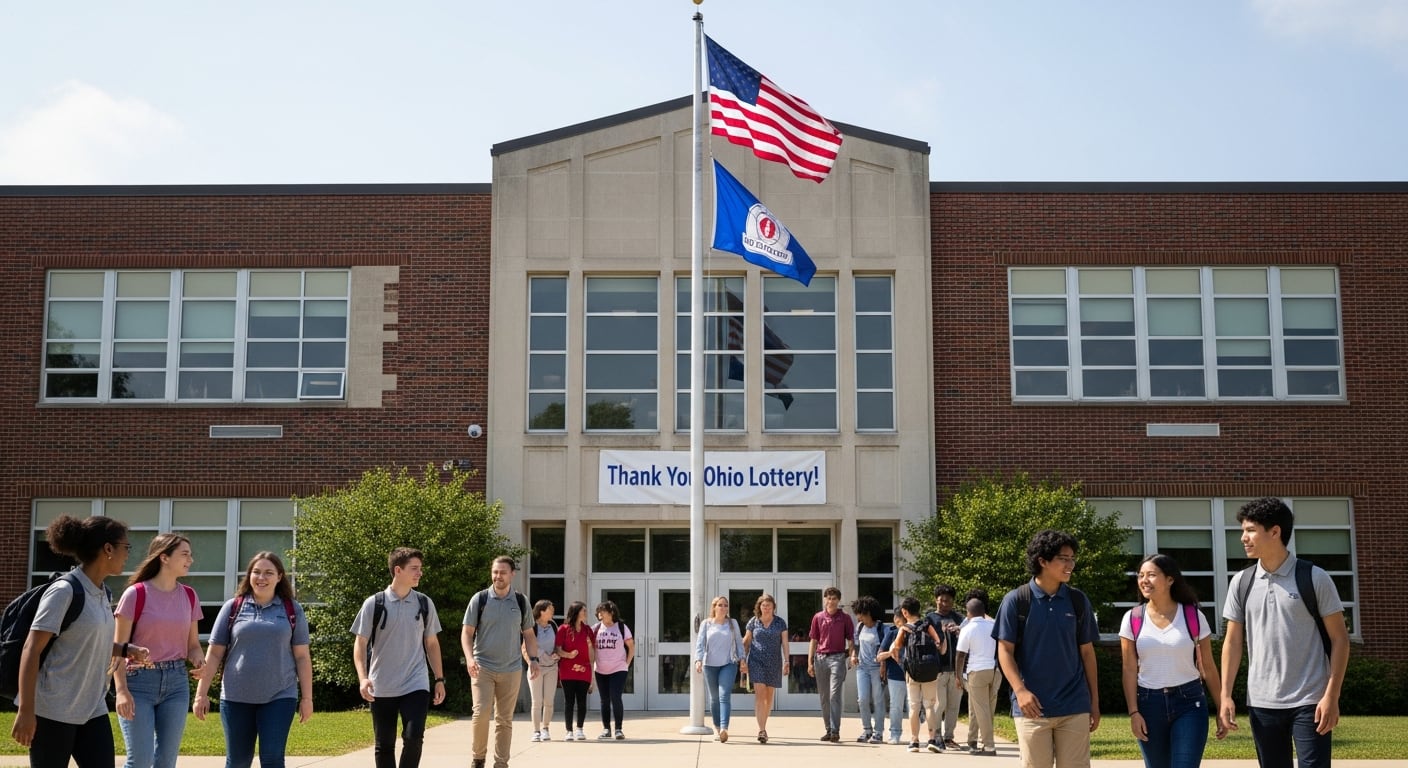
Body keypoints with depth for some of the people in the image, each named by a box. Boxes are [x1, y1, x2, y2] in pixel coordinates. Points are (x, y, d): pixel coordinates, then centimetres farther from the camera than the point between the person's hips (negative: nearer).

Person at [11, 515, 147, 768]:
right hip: (53, 710, -8)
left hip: (92, 710, 8)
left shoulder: (103, 595, 10)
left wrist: (125, 650, 4)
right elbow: (31, 649, -17)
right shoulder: (65, 591, -15)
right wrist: (25, 711, -20)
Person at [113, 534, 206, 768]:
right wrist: (121, 690, -17)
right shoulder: (136, 594, -8)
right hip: (139, 681, -5)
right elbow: (119, 647, -8)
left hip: (176, 682, 5)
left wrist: (199, 661, -9)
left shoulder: (189, 596, 8)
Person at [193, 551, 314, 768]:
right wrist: (201, 694, 2)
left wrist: (306, 697, 2)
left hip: (279, 697, -1)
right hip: (236, 698, 1)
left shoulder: (292, 610, 4)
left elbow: (302, 656, 5)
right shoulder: (233, 607, 4)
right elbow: (214, 654, 5)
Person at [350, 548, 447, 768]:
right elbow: (360, 643, -2)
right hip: (382, 688, -1)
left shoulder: (425, 603, 3)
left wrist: (439, 679, 9)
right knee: (383, 745, 6)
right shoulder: (374, 604, -4)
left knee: (413, 737, -15)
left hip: (416, 685, 1)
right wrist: (362, 677, -16)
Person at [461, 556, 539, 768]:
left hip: (511, 669, 2)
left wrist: (533, 659, 0)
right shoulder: (480, 599, -2)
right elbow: (467, 632, 0)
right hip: (483, 667, -2)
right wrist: (469, 658, -15)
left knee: (505, 719, 5)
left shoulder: (521, 602, 5)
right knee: (481, 712, -13)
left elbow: (529, 634, 13)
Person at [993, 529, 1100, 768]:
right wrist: (1020, 691, -16)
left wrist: (1095, 700, 10)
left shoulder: (1078, 601, 6)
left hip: (1074, 706, 2)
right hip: (1033, 707, -2)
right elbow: (1005, 651, -3)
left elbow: (1087, 652, 11)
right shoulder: (1016, 600, -3)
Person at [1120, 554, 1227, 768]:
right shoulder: (1132, 619, 0)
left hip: (1189, 703, -2)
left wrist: (1222, 709, 4)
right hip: (1149, 704, 2)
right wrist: (1133, 712, -6)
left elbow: (1208, 667, 2)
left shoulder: (1193, 616, -3)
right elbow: (1130, 671, 1)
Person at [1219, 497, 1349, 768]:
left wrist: (1332, 696, -11)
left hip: (1309, 702, -4)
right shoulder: (1241, 583, 6)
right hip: (1261, 703, 4)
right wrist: (1225, 695, 2)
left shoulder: (1314, 578, -4)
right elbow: (1233, 641, 10)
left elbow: (1339, 638, -3)